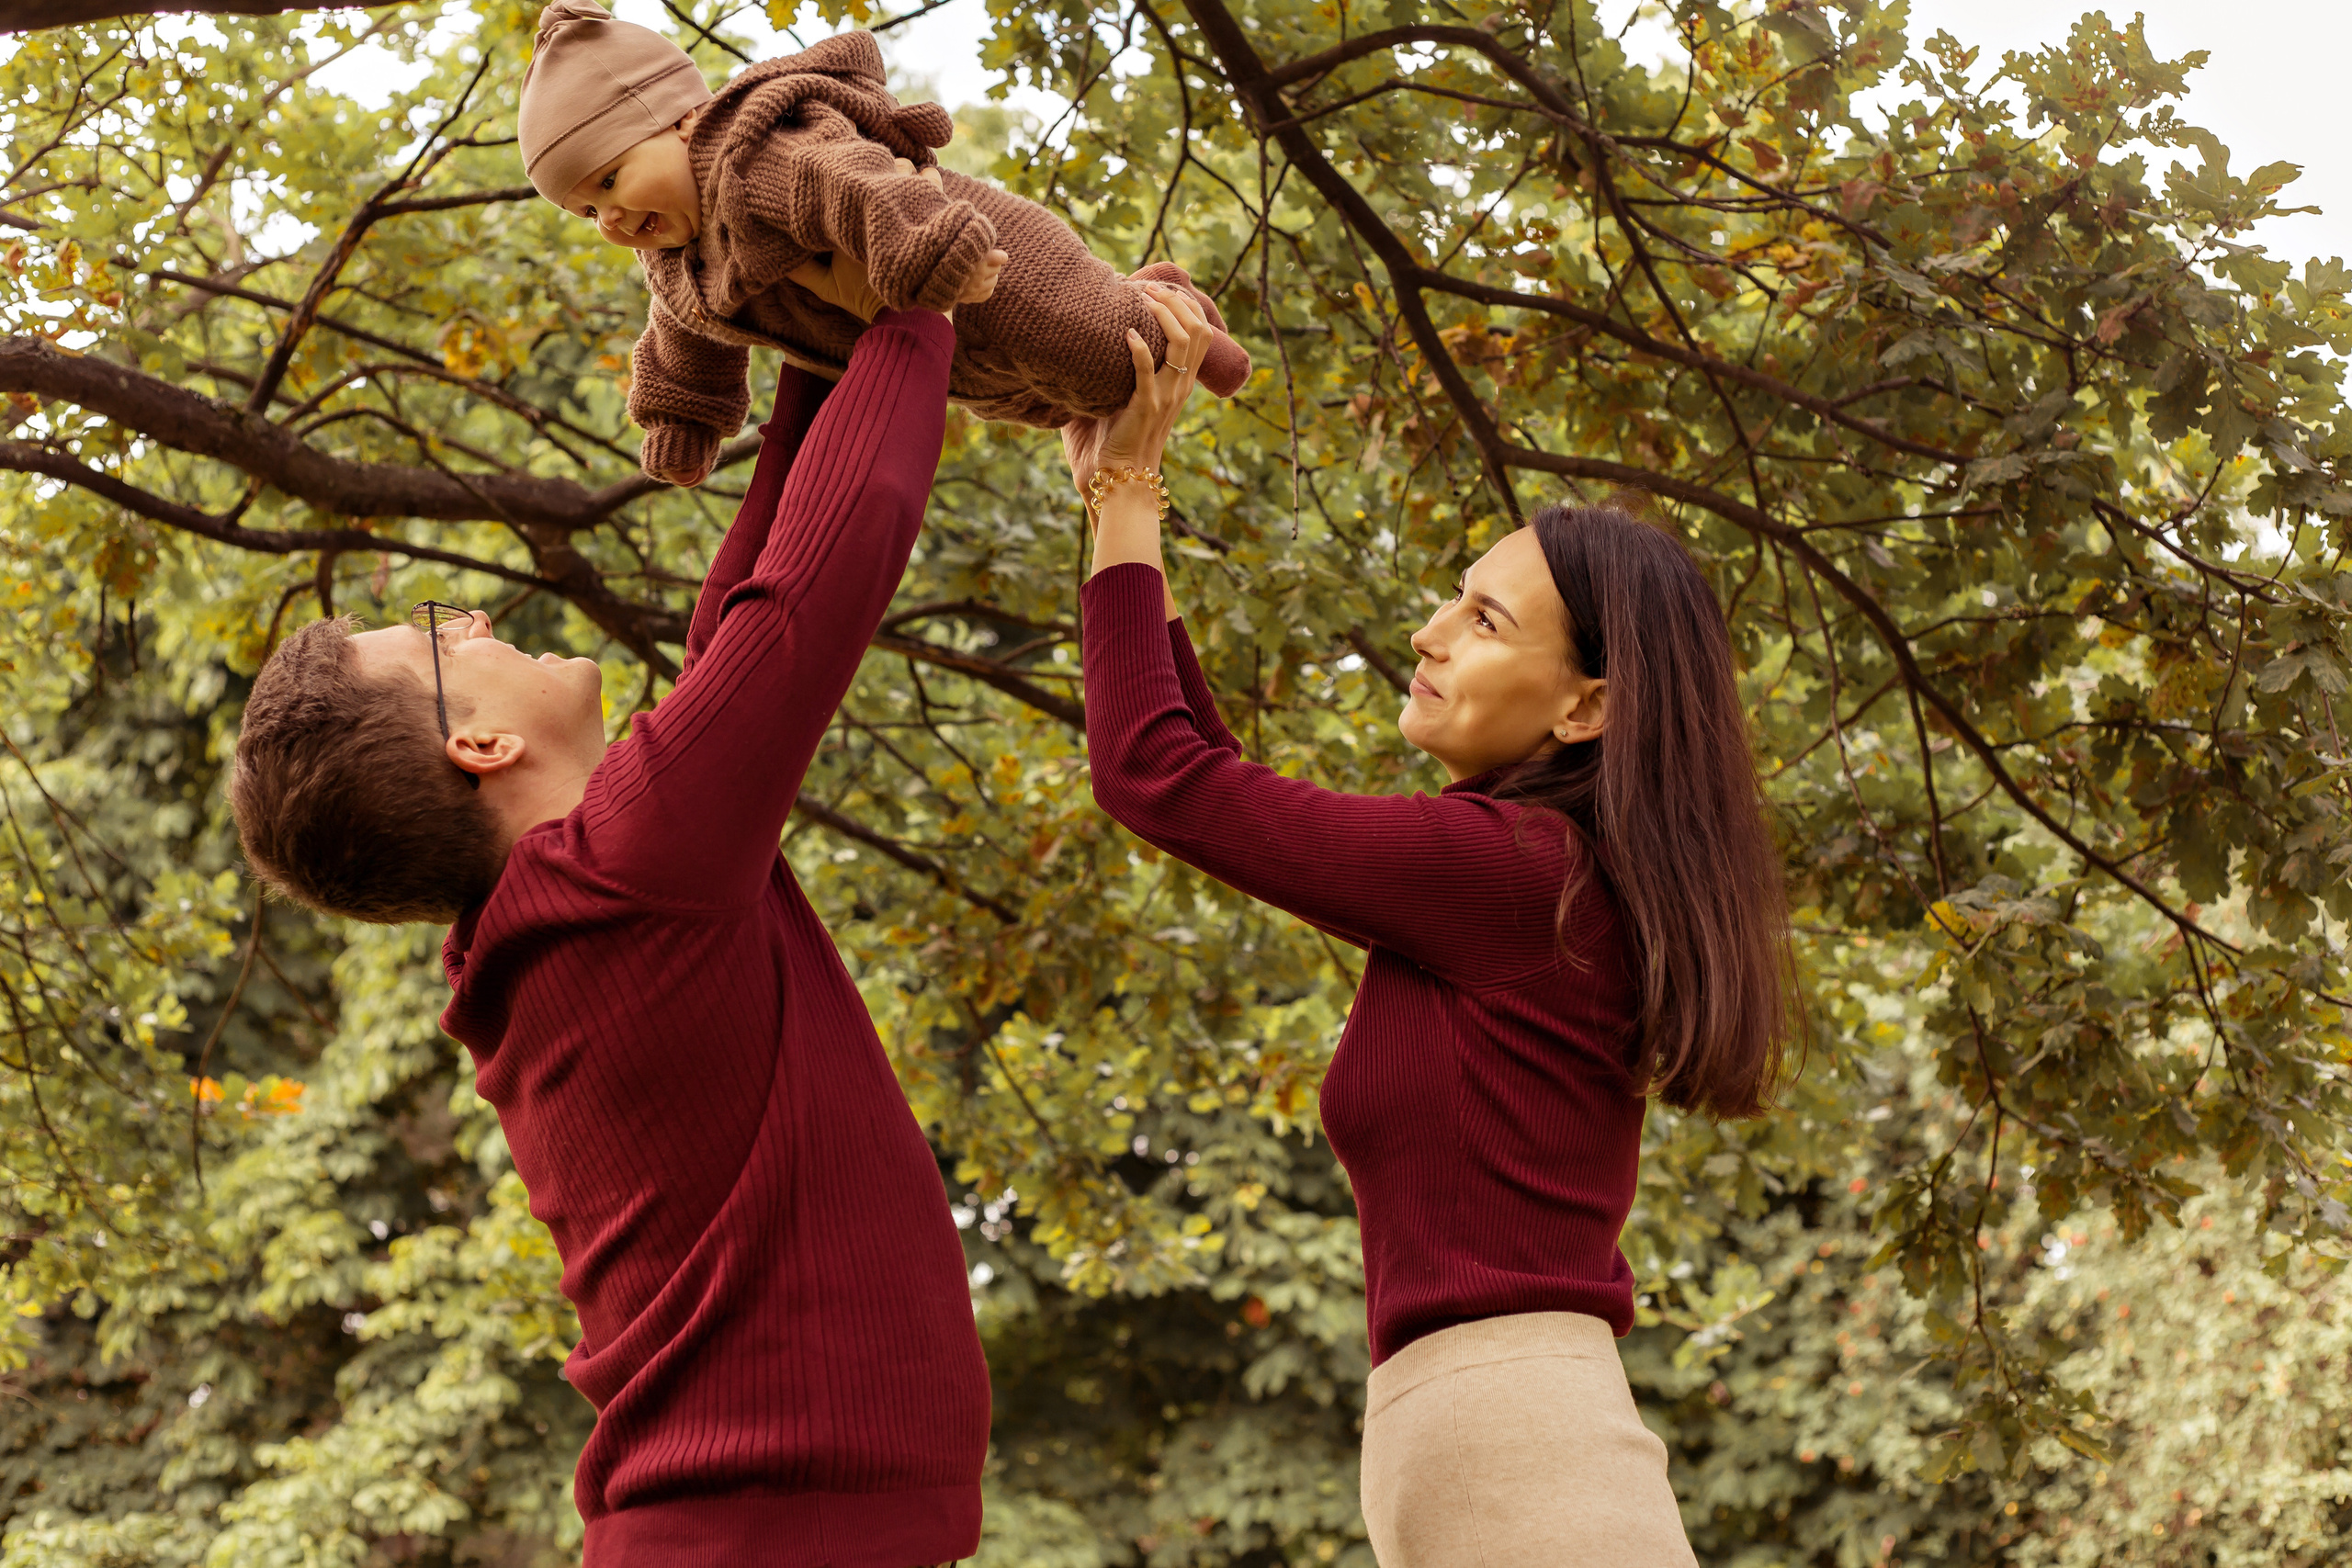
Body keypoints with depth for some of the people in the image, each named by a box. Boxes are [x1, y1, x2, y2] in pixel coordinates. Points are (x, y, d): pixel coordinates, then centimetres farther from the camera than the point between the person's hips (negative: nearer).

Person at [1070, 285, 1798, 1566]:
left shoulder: (1504, 870, -10)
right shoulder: (1555, 888, 17)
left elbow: (1152, 774, -8)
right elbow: (1229, 800, 20)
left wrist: (1126, 490, 1)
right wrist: (1122, 490, 18)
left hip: (1509, 1455, -9)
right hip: (1510, 1446, 9)